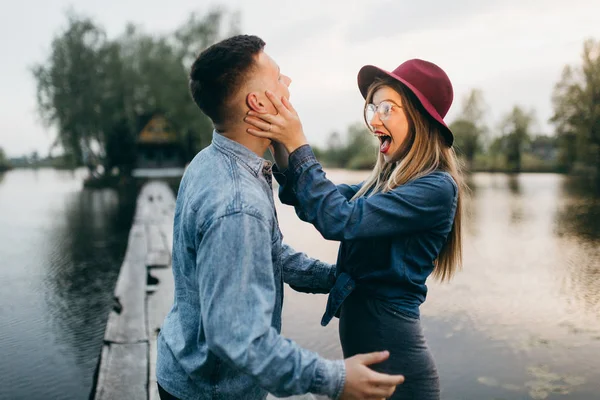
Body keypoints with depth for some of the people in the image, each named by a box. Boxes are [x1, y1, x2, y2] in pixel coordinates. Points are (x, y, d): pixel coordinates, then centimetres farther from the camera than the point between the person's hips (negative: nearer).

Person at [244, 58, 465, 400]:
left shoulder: (436, 188, -18)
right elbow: (311, 201, 3)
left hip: (394, 361, -8)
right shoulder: (389, 180, 8)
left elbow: (341, 221, -26)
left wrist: (298, 145, -22)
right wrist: (282, 146, -12)